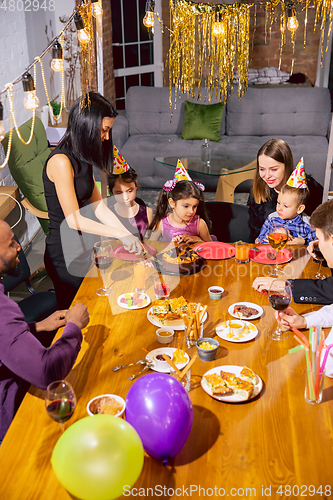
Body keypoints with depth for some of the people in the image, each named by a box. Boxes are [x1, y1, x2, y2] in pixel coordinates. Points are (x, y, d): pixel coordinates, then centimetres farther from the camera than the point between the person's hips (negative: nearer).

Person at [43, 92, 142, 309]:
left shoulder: (83, 159, 7)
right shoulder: (61, 161, -21)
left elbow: (99, 207, 7)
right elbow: (74, 220, -22)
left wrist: (130, 236, 0)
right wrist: (120, 234, -18)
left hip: (81, 249, 9)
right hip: (65, 255, -8)